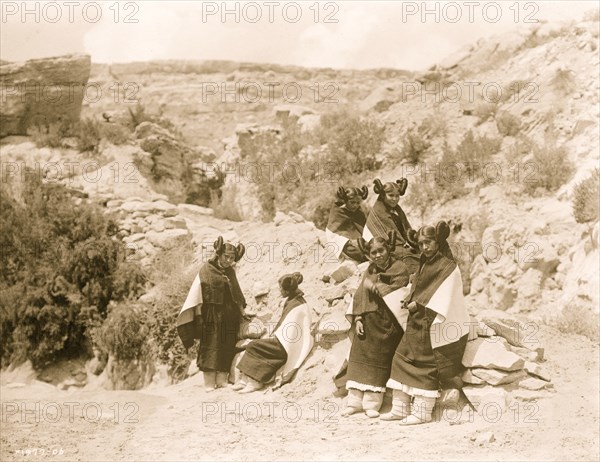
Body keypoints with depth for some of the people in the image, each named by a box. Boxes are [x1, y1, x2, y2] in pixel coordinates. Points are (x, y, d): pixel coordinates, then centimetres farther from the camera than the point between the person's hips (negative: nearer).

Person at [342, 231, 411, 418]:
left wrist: (374, 286, -12)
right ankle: (355, 401, 11)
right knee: (358, 359, 4)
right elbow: (359, 296, 6)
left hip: (385, 324, -5)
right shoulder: (370, 270, 10)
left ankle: (372, 404, 11)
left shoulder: (399, 268, -6)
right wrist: (358, 319, -4)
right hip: (367, 323, 5)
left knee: (378, 362, 1)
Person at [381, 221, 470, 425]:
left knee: (426, 367, -4)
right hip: (417, 323, 9)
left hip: (434, 326, -9)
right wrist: (409, 302, 6)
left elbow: (443, 298, -17)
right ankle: (400, 408, 12)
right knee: (402, 359, 7)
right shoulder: (425, 264, 16)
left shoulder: (448, 267, -10)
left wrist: (418, 304, -16)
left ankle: (422, 412, 4)